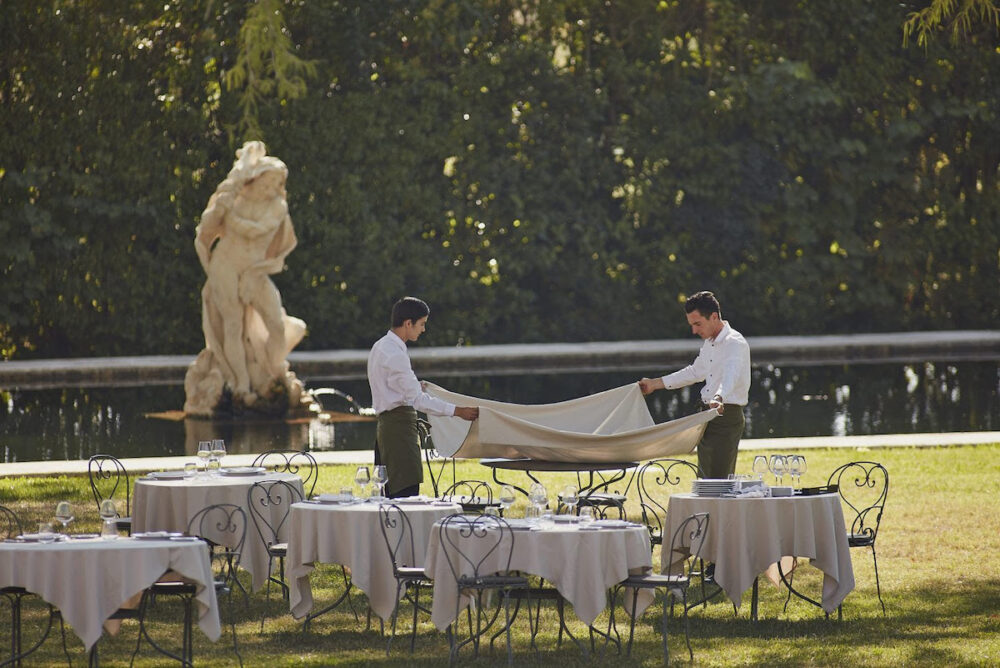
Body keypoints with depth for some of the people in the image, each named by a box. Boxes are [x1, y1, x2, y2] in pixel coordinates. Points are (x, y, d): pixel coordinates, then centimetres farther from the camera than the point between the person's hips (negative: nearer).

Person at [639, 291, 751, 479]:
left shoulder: (735, 343, -16)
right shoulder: (709, 344, 15)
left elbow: (731, 375, -34)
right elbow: (696, 372, 31)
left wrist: (719, 398, -54)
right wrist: (656, 384, 33)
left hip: (727, 416, -9)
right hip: (708, 416, 9)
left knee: (719, 480, -14)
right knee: (706, 476, 7)